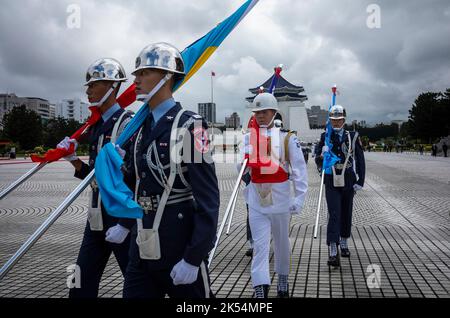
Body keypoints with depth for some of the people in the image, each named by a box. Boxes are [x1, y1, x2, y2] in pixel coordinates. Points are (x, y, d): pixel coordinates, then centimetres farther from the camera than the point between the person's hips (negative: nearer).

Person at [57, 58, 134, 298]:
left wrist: (125, 224, -18)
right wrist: (73, 159, 3)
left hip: (121, 218, -8)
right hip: (96, 219, 8)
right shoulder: (95, 126, 13)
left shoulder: (127, 124, -13)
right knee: (81, 286, 14)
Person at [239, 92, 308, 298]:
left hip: (280, 200, -1)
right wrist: (243, 163, -16)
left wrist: (299, 199, -10)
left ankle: (283, 281, 38)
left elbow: (299, 170, -5)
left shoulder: (287, 137, -5)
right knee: (260, 246, -2)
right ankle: (260, 290, -2)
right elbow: (240, 168, 7)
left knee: (282, 243, 16)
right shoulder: (248, 138, 4)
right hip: (256, 201, 1)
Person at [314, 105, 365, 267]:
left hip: (348, 183, 2)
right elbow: (318, 161, 2)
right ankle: (333, 252, -12)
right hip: (331, 183, -1)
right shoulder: (325, 137, 1)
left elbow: (360, 160, 3)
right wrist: (321, 156, -21)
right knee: (333, 215, -10)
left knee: (346, 214, 14)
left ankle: (344, 243, 35)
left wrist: (360, 181, -1)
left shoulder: (353, 137, 1)